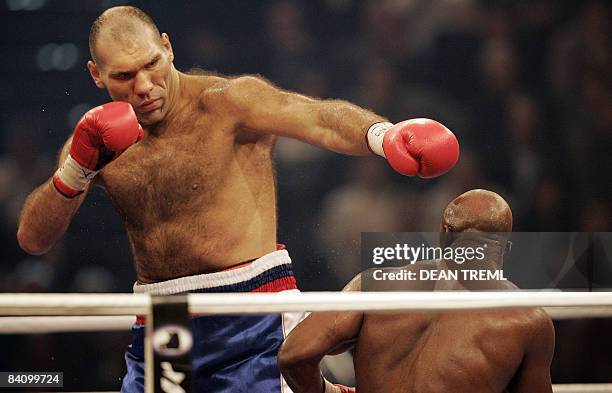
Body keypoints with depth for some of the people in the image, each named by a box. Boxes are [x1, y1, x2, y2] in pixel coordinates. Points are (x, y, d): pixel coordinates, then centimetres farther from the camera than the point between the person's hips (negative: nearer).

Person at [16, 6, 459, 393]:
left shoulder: (227, 104, -7)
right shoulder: (99, 139, 8)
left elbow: (319, 120, -23)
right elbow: (32, 239, 4)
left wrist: (382, 134, -45)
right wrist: (77, 168, -13)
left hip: (248, 323, -5)